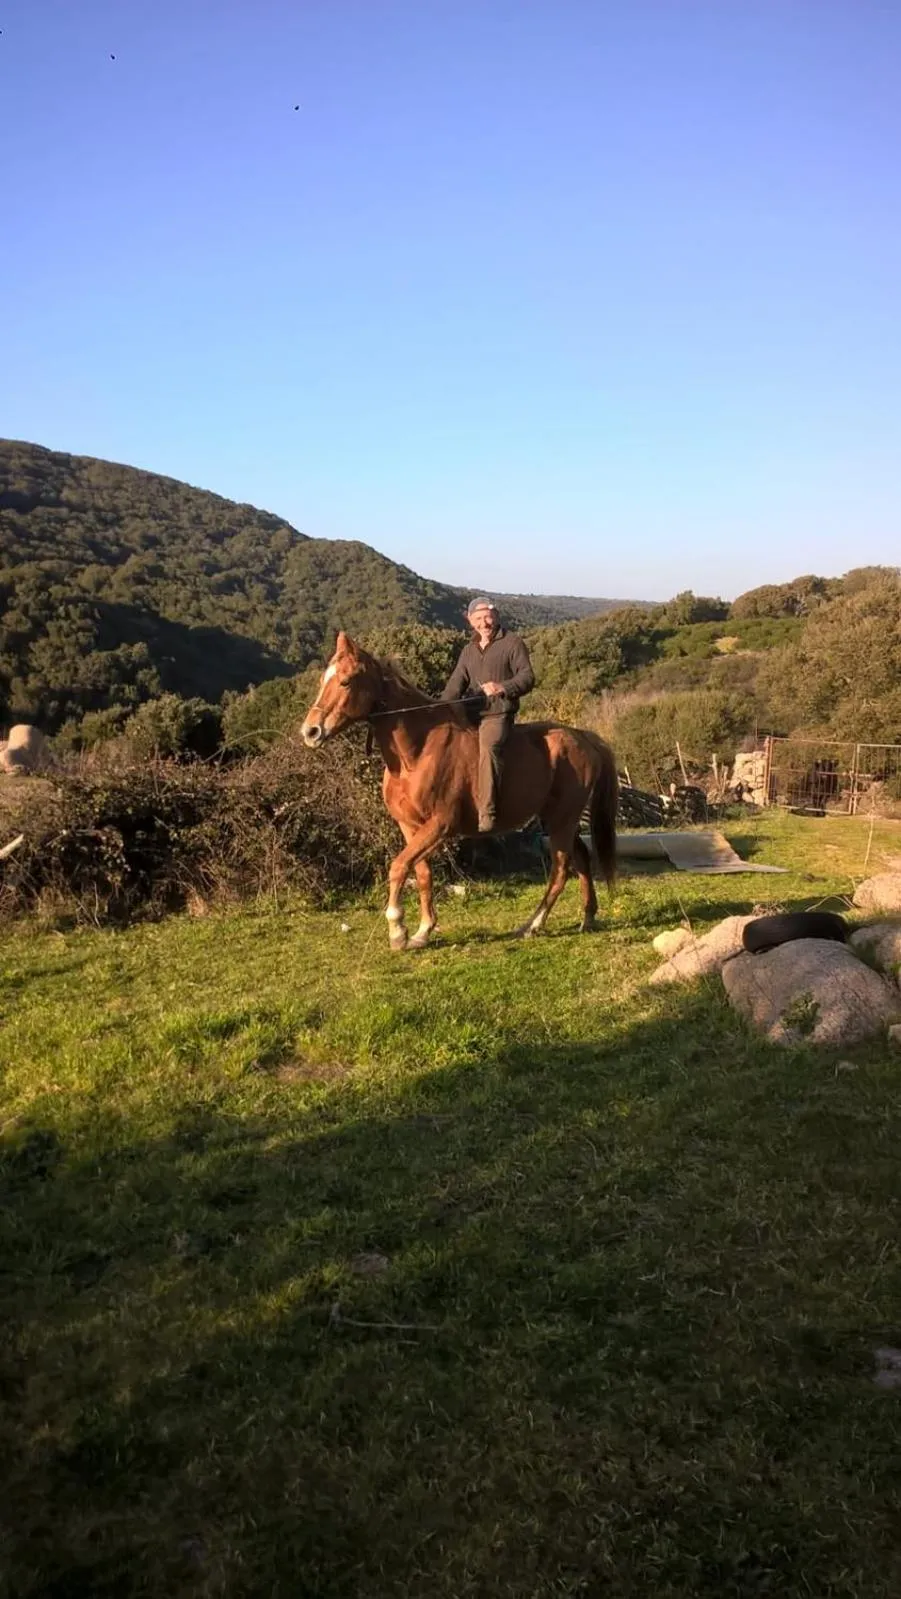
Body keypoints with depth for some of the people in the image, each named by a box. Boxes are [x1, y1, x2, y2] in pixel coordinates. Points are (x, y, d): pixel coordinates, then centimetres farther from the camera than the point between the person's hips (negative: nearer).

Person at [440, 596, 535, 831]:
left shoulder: (512, 642, 3)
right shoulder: (468, 650, 20)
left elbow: (527, 677, -5)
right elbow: (457, 682, 9)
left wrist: (503, 688, -25)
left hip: (498, 714, -7)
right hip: (470, 714, 8)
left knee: (488, 746, -34)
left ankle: (486, 812, -41)